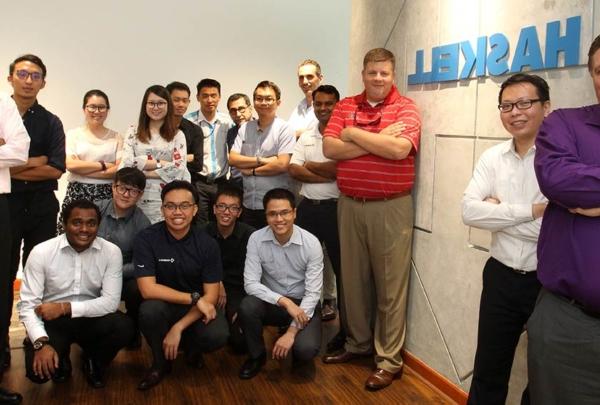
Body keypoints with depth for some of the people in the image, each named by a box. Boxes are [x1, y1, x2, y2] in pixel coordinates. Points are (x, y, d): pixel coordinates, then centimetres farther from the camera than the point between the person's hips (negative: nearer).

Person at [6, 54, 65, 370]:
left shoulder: (50, 123, 5)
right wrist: (33, 163, -10)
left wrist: (11, 168, -9)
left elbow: (56, 169, -6)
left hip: (42, 205, 1)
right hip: (6, 203, 0)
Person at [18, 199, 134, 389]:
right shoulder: (41, 252, -12)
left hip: (91, 318, 1)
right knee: (38, 370, -26)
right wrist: (41, 343, -29)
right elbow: (27, 304, -13)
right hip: (51, 321, -1)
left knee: (123, 327, -29)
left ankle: (94, 361, 6)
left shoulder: (111, 252, -10)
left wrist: (65, 307, -23)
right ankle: (61, 358, 14)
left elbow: (111, 301, -14)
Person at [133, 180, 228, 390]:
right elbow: (148, 289, -22)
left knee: (217, 336, -29)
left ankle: (191, 347, 11)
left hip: (198, 309, 1)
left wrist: (178, 328, -22)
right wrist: (194, 298, -27)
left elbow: (211, 296, -11)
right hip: (163, 305, 0)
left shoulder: (207, 244, -12)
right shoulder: (146, 239, -16)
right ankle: (160, 362, -3)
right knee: (150, 309, -35)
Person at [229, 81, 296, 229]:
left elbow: (282, 165, -16)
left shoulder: (284, 129, -6)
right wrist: (261, 160, -11)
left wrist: (251, 170, -6)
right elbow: (232, 159, 1)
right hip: (248, 204, 5)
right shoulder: (245, 128, 8)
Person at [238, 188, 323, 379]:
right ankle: (257, 356, -1)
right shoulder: (256, 239, -14)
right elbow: (251, 283, -16)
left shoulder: (311, 243, -17)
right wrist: (285, 301, -29)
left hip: (303, 304, -2)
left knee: (305, 349, -29)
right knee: (247, 306, -31)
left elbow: (313, 294, -17)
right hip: (272, 302, 2)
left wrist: (291, 332, -23)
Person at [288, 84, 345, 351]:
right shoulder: (305, 138, 12)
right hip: (307, 207, 6)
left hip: (335, 208, -5)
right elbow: (294, 171, 1)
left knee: (341, 266, 1)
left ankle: (347, 328, 11)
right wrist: (328, 174, -12)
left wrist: (310, 165, -5)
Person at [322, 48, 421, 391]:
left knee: (390, 284, 3)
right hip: (349, 205, 4)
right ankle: (358, 343, 32)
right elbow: (330, 148, -6)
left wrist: (354, 134, -10)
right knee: (353, 279, 14)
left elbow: (399, 149, -21)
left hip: (391, 207, -4)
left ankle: (390, 360, 14)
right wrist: (379, 139, -14)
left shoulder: (406, 108, -3)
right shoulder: (345, 106, 8)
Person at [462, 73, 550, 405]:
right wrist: (532, 210, -18)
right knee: (488, 369, 18)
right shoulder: (492, 157, 2)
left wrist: (498, 210, -15)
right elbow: (470, 212, -11)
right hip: (501, 277, 4)